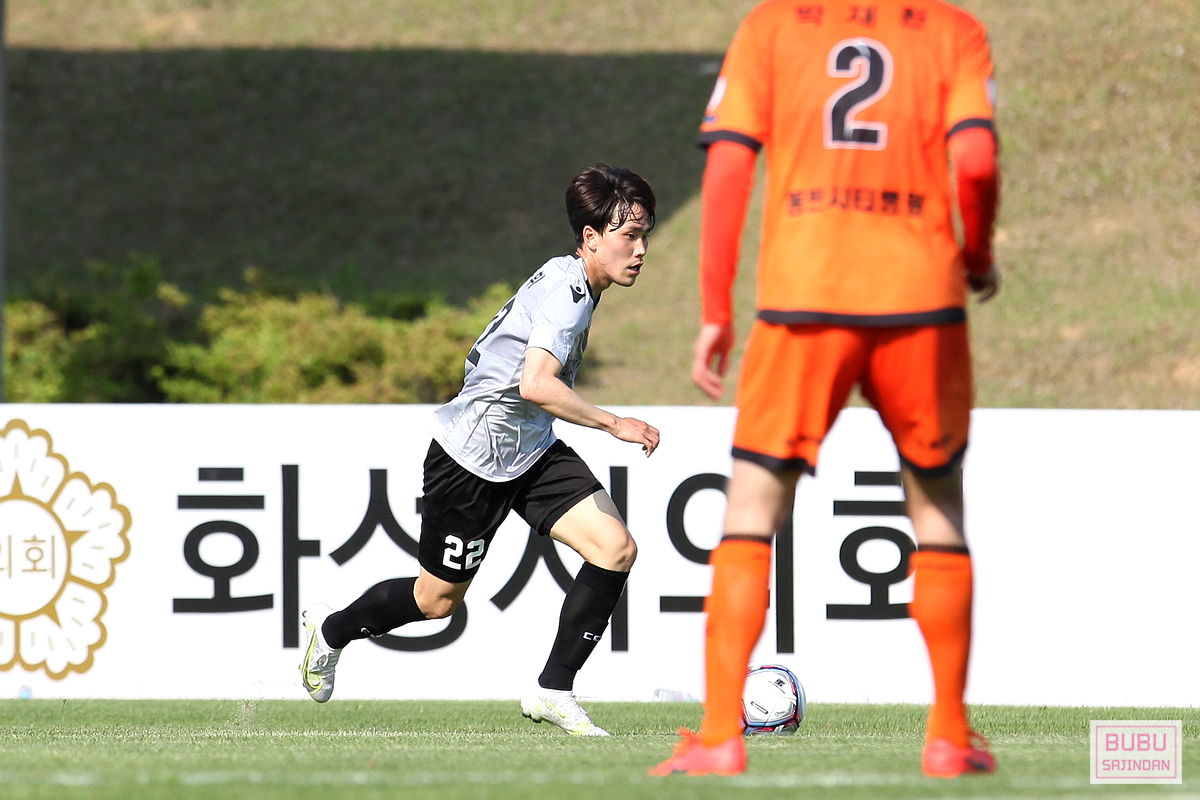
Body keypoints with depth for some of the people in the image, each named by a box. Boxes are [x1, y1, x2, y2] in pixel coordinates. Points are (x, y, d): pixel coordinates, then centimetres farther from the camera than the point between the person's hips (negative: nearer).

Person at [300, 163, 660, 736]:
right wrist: (613, 424, -37)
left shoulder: (568, 280, 5)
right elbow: (535, 384, -40)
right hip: (474, 457, -9)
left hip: (531, 451, 9)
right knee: (437, 599, 9)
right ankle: (331, 630, 37)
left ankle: (553, 693, -3)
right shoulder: (566, 293, -25)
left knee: (616, 550, -9)